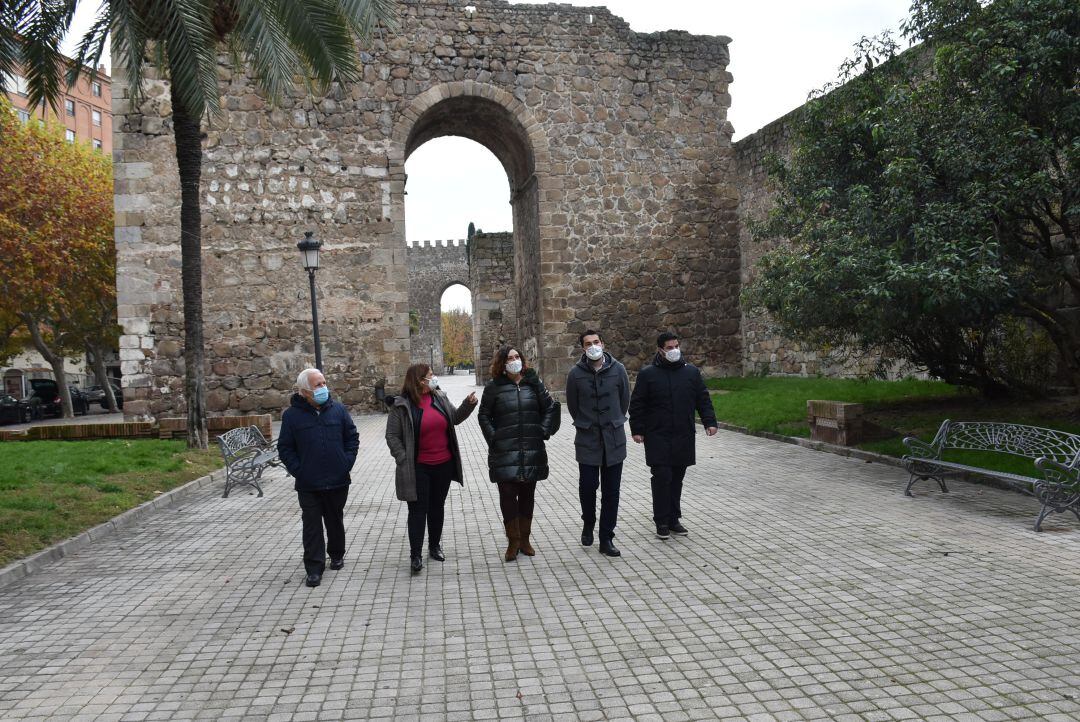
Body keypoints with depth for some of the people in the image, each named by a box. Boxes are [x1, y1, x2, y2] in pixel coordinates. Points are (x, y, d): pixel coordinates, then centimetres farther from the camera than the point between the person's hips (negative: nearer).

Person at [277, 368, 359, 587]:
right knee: (312, 526, 1)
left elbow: (352, 437, 7)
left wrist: (346, 463, -2)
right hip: (308, 485, -2)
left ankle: (337, 555, 37)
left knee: (335, 520, 18)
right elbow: (285, 448, 0)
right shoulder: (292, 415, -5)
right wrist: (298, 471, -9)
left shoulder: (338, 409, 0)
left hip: (337, 481, 2)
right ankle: (314, 568, 7)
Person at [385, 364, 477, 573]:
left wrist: (468, 404, -2)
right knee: (418, 510, 0)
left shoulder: (439, 398, 3)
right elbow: (392, 436, -8)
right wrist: (404, 460, -14)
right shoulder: (402, 405, -11)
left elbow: (455, 418, 15)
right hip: (418, 468, -5)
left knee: (437, 507, 16)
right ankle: (415, 555, 7)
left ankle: (435, 546, 32)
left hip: (444, 464, 5)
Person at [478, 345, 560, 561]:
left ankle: (524, 539, 25)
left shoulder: (533, 382, 5)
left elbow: (550, 406, 12)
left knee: (528, 494, 11)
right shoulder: (494, 387, -1)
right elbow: (484, 415, 4)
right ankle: (513, 541, 10)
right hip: (505, 452, -2)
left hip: (532, 451, 2)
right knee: (507, 494, -4)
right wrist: (493, 438, -5)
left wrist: (544, 431, 2)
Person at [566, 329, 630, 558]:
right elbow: (572, 404, 8)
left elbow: (625, 400, 11)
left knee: (611, 491, 4)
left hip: (614, 439, 1)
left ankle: (606, 539, 15)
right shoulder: (576, 373, -5)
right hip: (587, 440, -1)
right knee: (587, 486, -3)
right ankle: (588, 524, 27)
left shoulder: (617, 369, -3)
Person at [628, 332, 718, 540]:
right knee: (662, 477, -6)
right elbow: (637, 404, 1)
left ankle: (674, 519, 20)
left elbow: (703, 399, 12)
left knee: (677, 478, 9)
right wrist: (637, 429, -3)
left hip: (683, 437, 3)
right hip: (657, 437, -3)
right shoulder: (647, 374, -1)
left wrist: (709, 421, 1)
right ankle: (662, 522, 5)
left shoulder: (691, 371, 7)